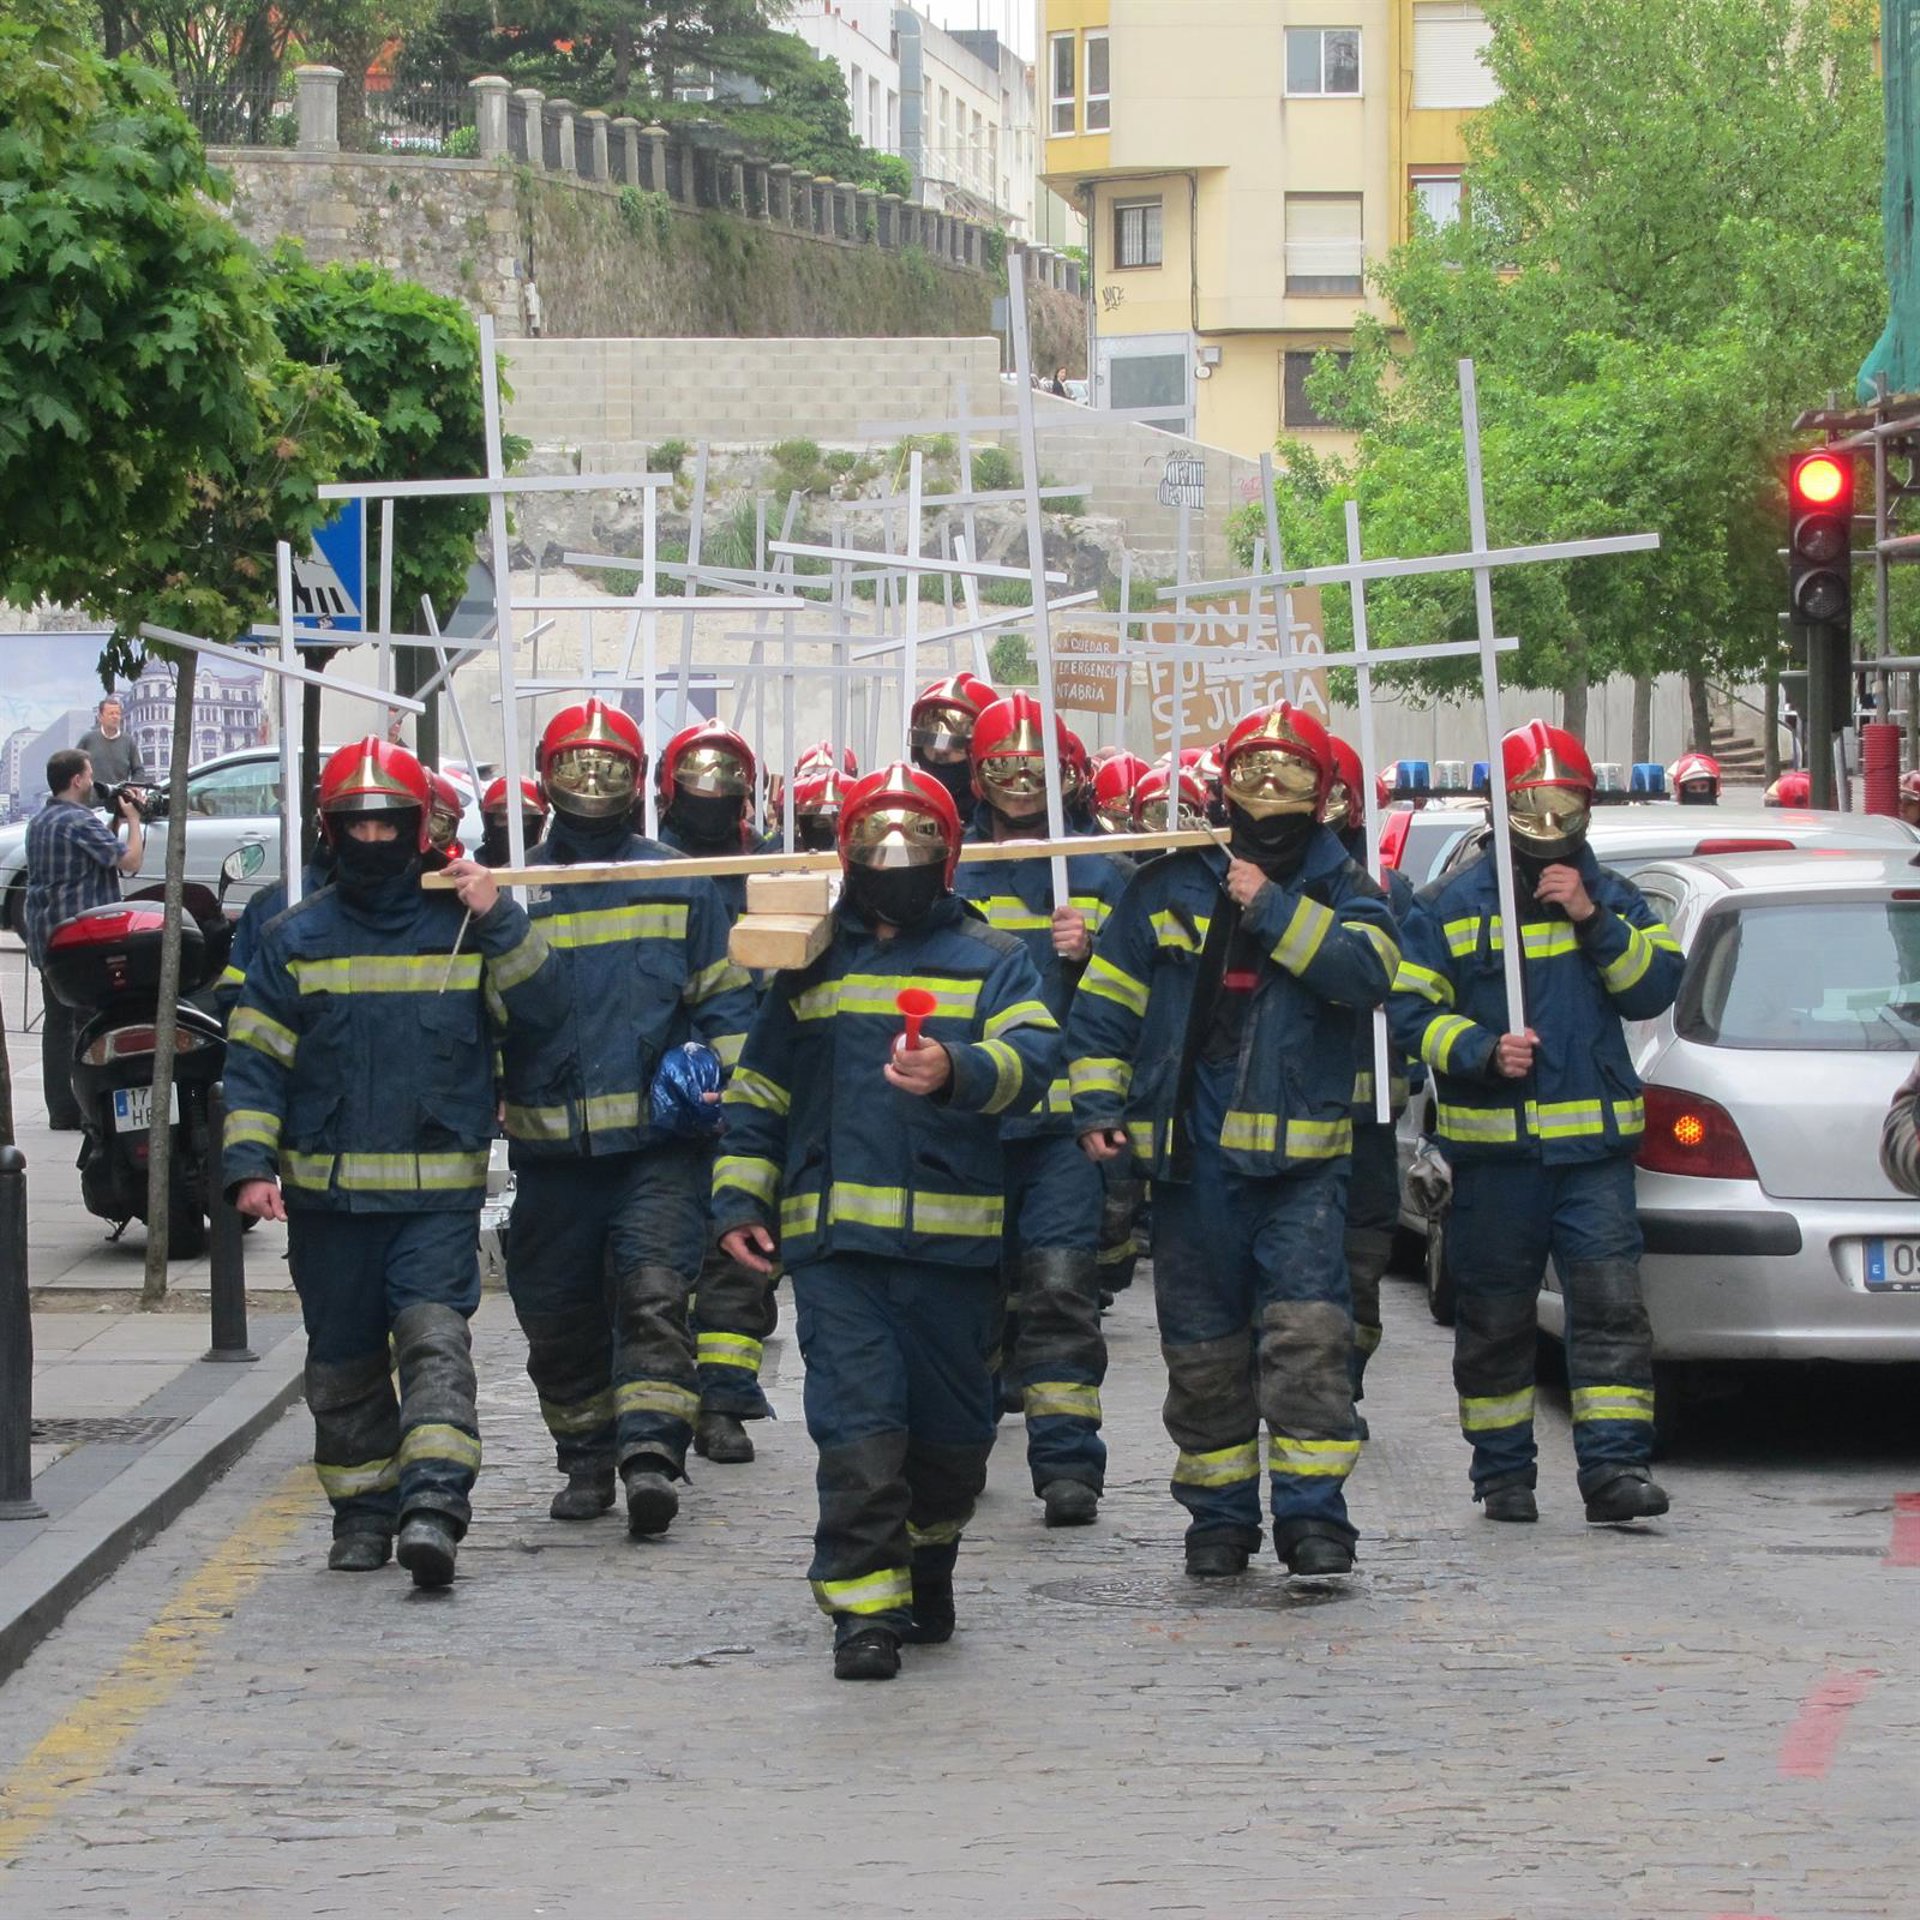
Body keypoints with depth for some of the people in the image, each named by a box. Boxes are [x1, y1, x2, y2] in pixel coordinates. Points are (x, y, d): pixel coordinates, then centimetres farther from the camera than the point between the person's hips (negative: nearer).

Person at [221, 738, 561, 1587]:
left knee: (434, 1335, -18)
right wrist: (250, 1163, -6)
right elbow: (255, 1060, 5)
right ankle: (363, 1511, 23)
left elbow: (537, 1005, -5)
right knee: (344, 1360, 10)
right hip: (326, 1192, 2)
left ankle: (434, 1506, -29)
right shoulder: (298, 937, 6)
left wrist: (499, 919, -16)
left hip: (438, 1194, -2)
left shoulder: (461, 924, 4)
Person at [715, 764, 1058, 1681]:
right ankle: (865, 1608, -11)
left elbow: (1032, 1053, -12)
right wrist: (739, 1199, 11)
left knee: (950, 1430, 9)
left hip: (950, 1235, 0)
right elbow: (757, 1095, 21)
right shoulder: (808, 965, 15)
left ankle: (925, 1569, 33)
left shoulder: (990, 960, 8)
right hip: (832, 1233, 0)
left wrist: (956, 1071, -32)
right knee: (857, 1423, -11)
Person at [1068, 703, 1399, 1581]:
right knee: (1203, 1347, 7)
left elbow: (1368, 971, -14)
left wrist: (1272, 909, -15)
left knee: (1307, 1333, -14)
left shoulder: (1344, 891, 7)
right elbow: (1106, 1000, 14)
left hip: (1300, 1155, -2)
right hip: (1189, 1155, 2)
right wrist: (1098, 1105, 5)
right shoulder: (1169, 886, 10)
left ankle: (1312, 1512, -12)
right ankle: (1219, 1515, 18)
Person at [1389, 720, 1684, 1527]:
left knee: (1611, 1303, -9)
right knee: (1495, 1316, 5)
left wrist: (1593, 920, -12)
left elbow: (1655, 987, -1)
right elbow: (1412, 1012, 0)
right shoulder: (1450, 905, 4)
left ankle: (1614, 1464, -10)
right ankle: (1503, 1473, 16)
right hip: (1491, 1146, -1)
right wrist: (1482, 1051, -16)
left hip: (1594, 1141, 1)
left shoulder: (1609, 897, 11)